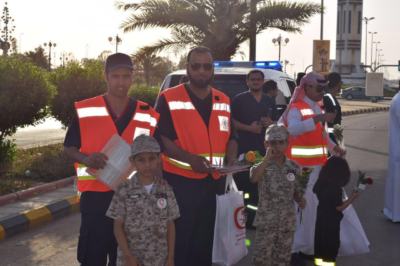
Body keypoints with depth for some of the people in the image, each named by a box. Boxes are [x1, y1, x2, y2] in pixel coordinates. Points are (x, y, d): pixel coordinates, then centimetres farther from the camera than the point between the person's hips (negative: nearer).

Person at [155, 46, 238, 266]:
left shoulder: (223, 101, 10)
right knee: (178, 242, 2)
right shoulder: (169, 98, -7)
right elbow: (160, 138, -11)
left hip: (212, 182, 5)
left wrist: (231, 159, -5)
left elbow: (231, 137, 16)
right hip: (179, 182, -5)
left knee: (204, 241, 16)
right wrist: (190, 158, -24)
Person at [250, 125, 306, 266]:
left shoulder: (294, 167, 3)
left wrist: (301, 200, -9)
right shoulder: (263, 165, -8)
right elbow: (253, 178, -30)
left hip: (288, 221, 3)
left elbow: (296, 191, 12)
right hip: (266, 221, -3)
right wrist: (267, 159, -27)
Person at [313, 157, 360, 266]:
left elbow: (315, 190, 19)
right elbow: (339, 207, -21)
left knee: (320, 242, 18)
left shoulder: (320, 183, -4)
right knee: (331, 245, 5)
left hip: (321, 218, 8)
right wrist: (353, 197, -13)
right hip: (331, 221, -8)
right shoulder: (336, 188, -25)